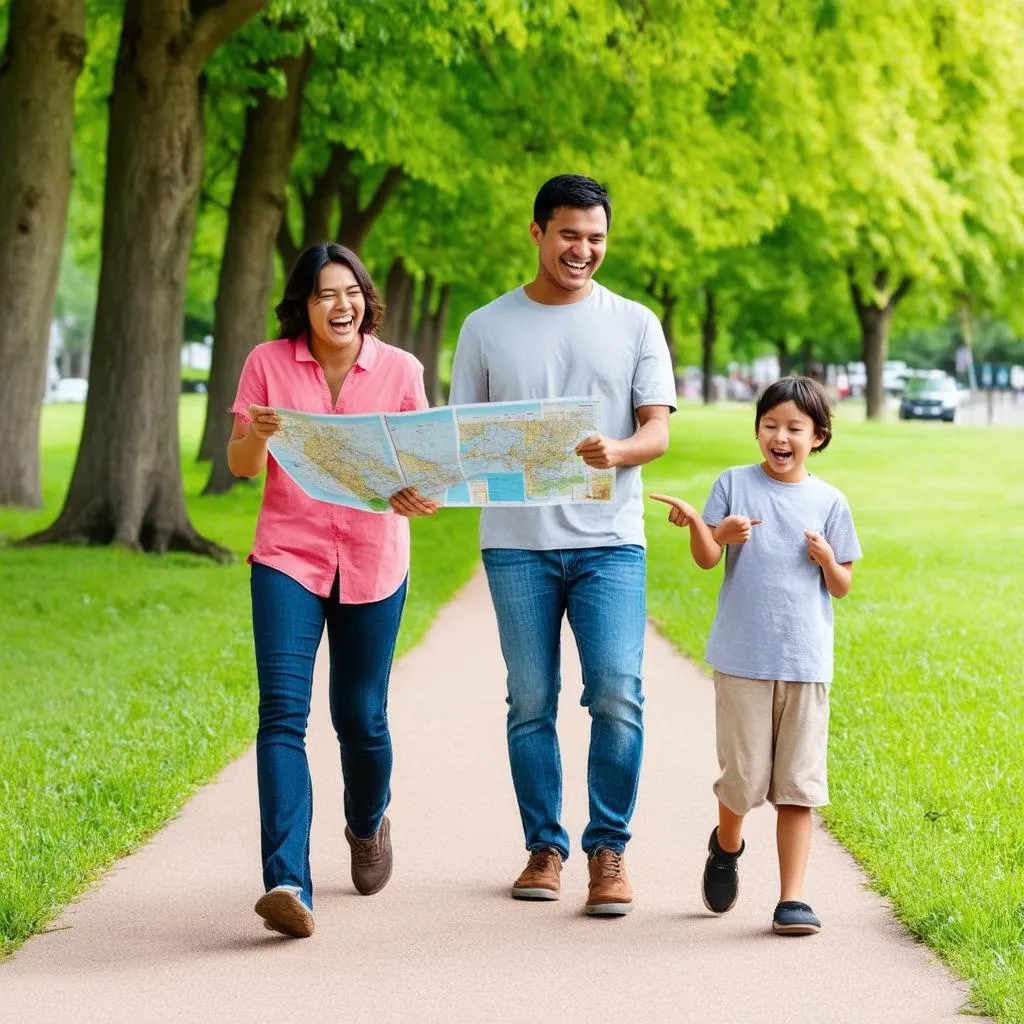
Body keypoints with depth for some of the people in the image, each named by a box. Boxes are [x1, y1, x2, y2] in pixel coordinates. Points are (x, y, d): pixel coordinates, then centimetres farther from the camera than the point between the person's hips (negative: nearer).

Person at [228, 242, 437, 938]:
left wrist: (420, 494, -20)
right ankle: (289, 885, -22)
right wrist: (258, 435, -21)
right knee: (283, 711, -15)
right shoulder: (268, 364, 0)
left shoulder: (399, 370, 1)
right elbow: (239, 465, 1)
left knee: (360, 715, 9)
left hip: (372, 562, 1)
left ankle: (369, 823, 43)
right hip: (289, 556, -1)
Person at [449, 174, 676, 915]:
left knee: (617, 695, -10)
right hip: (517, 543, 1)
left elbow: (658, 431, 1)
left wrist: (617, 451, -21)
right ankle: (544, 847, 16)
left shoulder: (635, 325, 8)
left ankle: (609, 851, 1)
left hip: (609, 540, -1)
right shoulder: (488, 328, 9)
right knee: (531, 703, 4)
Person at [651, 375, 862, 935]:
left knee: (797, 784, 0)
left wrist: (828, 560, -13)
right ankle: (726, 847, 36)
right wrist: (706, 529, -26)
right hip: (742, 658, -1)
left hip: (805, 662, 1)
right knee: (743, 778, 4)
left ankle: (792, 897, 5)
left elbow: (842, 587, 9)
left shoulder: (829, 502, 5)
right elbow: (705, 559, -4)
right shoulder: (734, 484, 3)